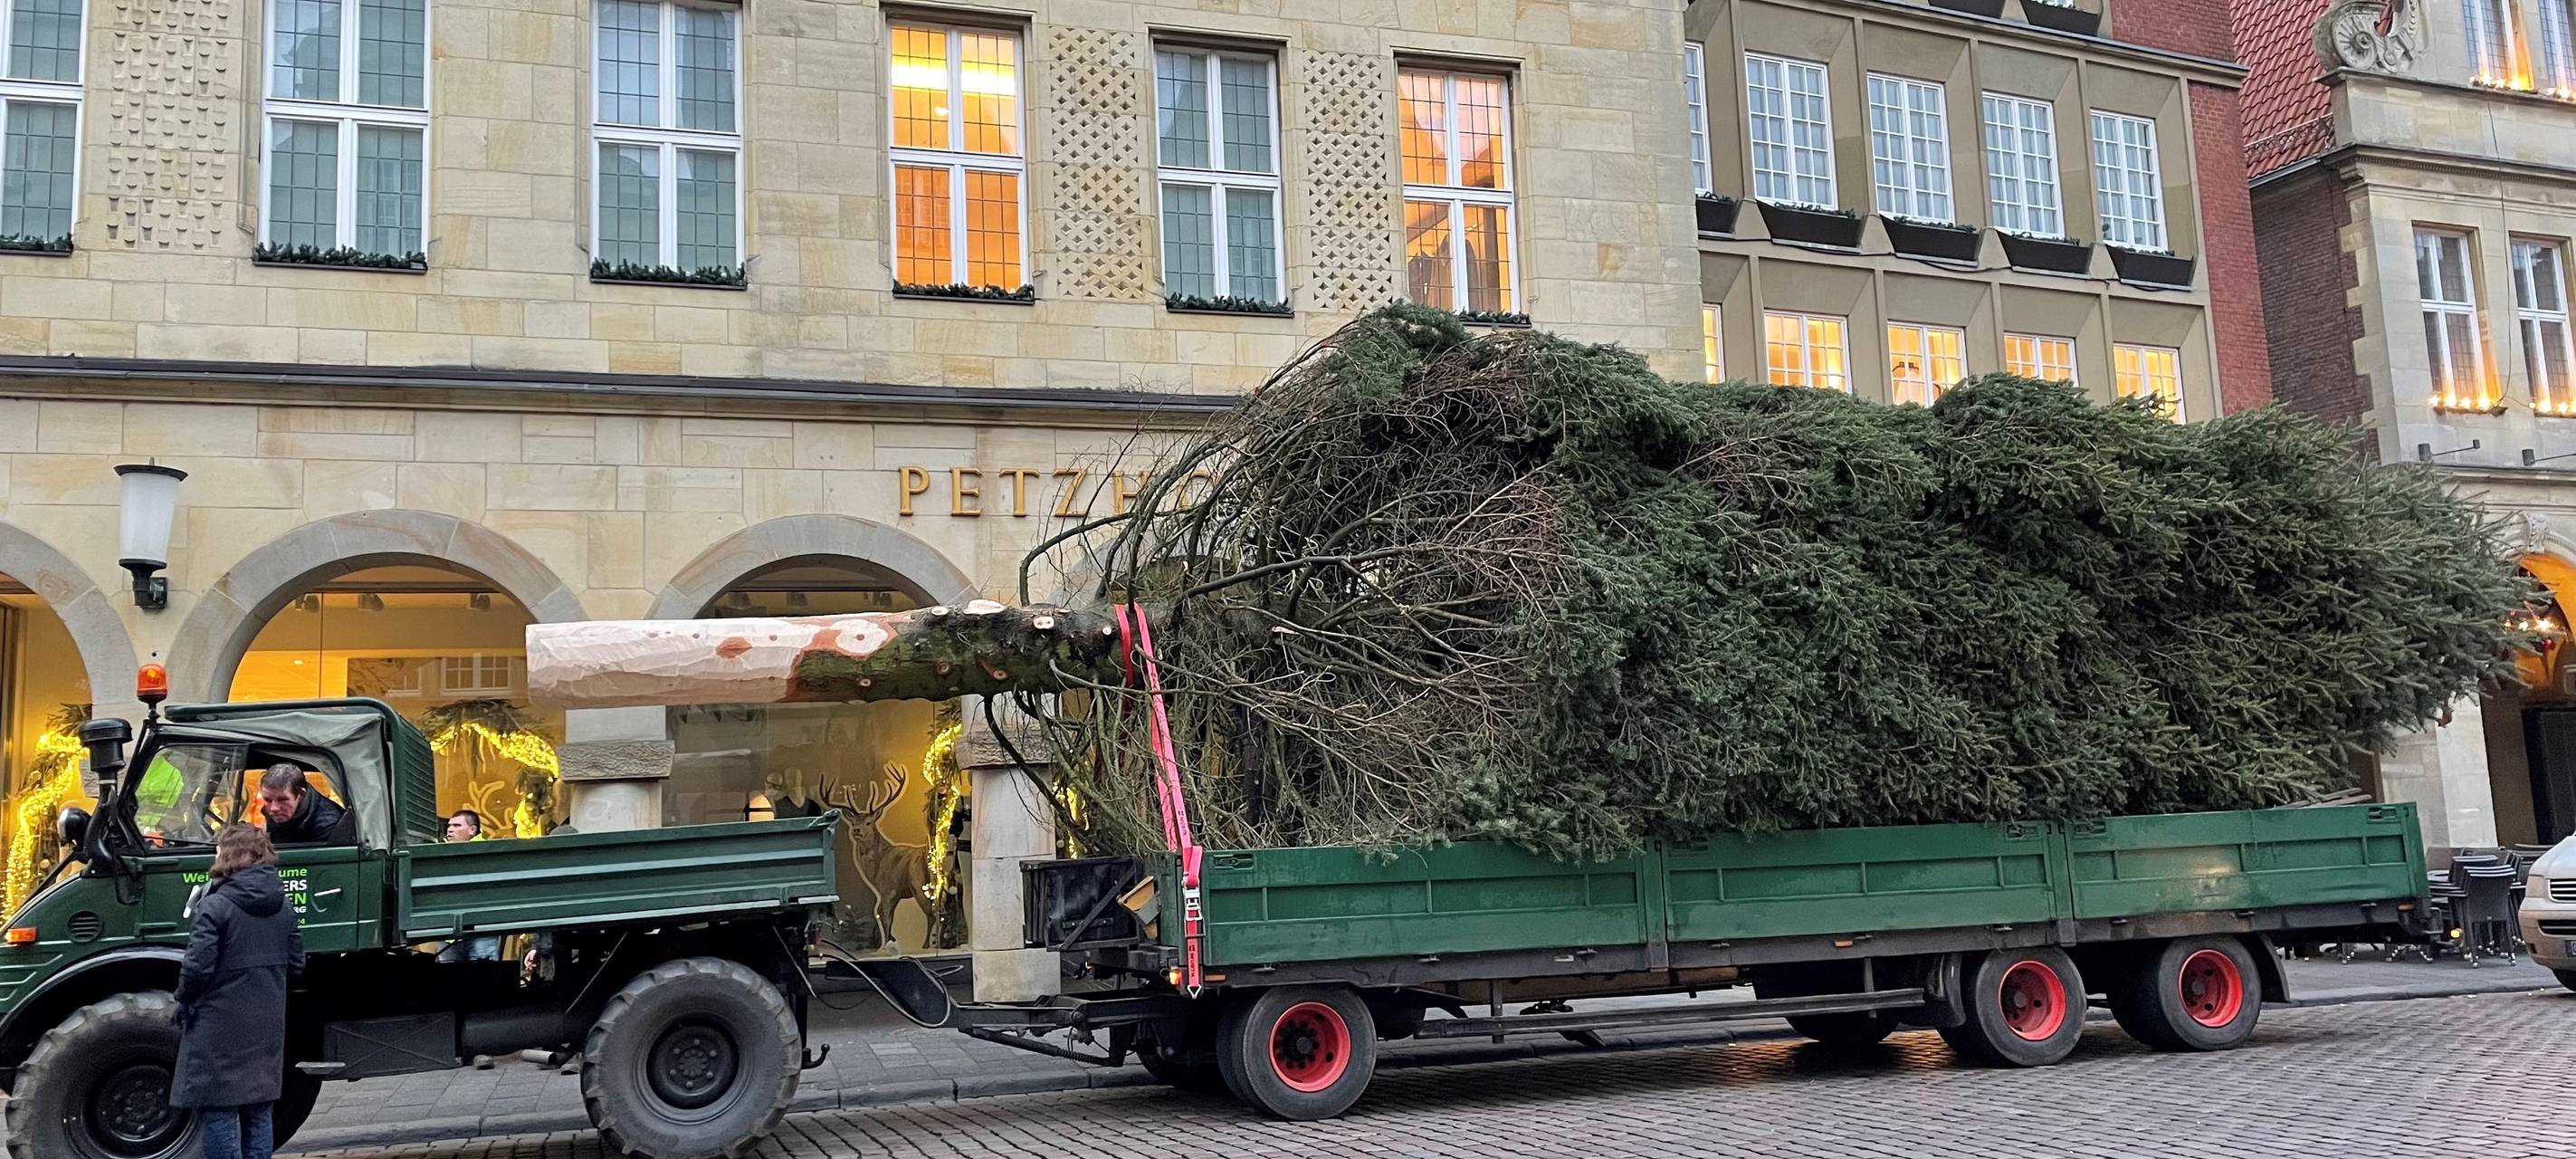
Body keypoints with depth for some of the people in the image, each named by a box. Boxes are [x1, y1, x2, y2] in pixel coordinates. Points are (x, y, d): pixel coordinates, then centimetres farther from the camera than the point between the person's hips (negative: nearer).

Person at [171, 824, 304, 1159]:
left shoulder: (214, 907, -14)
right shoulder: (283, 907, 6)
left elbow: (197, 967, -18)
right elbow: (296, 963, 9)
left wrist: (184, 1000, -1)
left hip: (220, 1029, -6)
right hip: (267, 1027, 6)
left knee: (218, 1115, 0)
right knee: (258, 1113, 13)